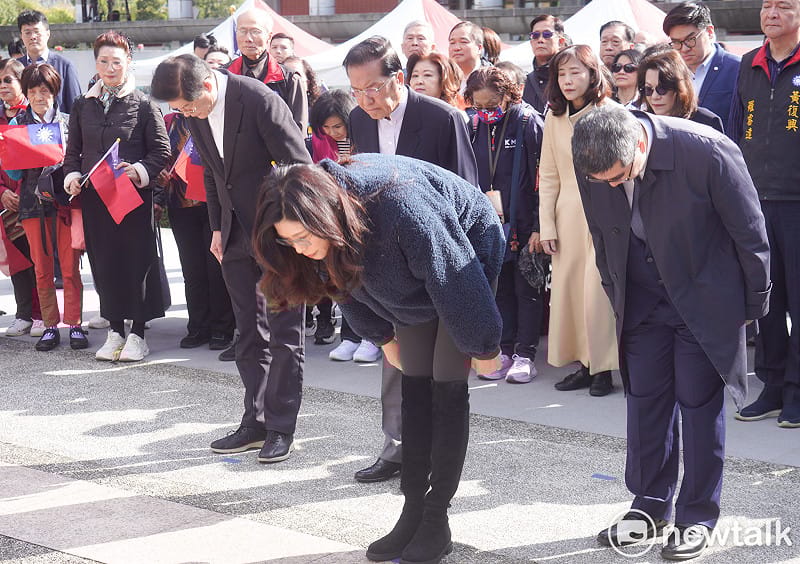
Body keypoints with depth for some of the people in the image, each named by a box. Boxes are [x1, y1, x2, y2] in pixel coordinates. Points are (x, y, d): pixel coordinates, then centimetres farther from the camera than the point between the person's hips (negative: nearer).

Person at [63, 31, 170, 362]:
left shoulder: (144, 105, -1)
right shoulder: (83, 106, 11)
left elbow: (161, 151, -2)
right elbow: (73, 150, 17)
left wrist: (139, 172, -18)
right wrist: (72, 176, -1)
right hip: (94, 196, 4)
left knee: (137, 260, -1)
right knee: (104, 262, 5)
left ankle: (137, 334, 8)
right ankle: (115, 331, 15)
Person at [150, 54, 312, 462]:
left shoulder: (260, 101, -20)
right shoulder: (194, 113, 1)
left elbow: (300, 166, -16)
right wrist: (217, 227, 11)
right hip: (236, 236, 7)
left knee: (284, 333, -1)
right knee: (249, 333, 11)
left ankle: (281, 429, 5)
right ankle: (256, 424, 18)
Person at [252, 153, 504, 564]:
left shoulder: (399, 208, -42)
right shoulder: (329, 233, -20)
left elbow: (453, 279, -32)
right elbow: (348, 280, 1)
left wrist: (483, 345, -21)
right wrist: (382, 336, 10)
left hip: (462, 257, -7)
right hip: (410, 281, 7)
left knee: (447, 387, -8)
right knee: (414, 387, 3)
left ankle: (436, 522, -4)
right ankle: (413, 512, 6)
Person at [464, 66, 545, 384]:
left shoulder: (528, 122, -11)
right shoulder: (476, 127, 6)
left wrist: (539, 226, -16)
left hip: (524, 223, -5)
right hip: (490, 223, 5)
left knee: (527, 288, 2)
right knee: (500, 287, 11)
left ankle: (525, 355, 8)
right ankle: (504, 351, 19)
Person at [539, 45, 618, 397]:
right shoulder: (554, 118, 9)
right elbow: (548, 177, 12)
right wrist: (546, 225, 6)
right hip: (568, 216, 5)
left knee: (597, 289, -7)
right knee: (567, 288, 4)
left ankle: (603, 367, 4)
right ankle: (584, 364, 14)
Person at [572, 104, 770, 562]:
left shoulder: (708, 151, -26)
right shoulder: (594, 166, -13)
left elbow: (750, 233, -14)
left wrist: (754, 306, -5)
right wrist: (618, 300, 10)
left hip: (705, 300, -4)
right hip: (643, 302, 4)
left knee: (699, 404, 1)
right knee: (645, 400, 8)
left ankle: (698, 518, 13)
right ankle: (650, 507, 22)